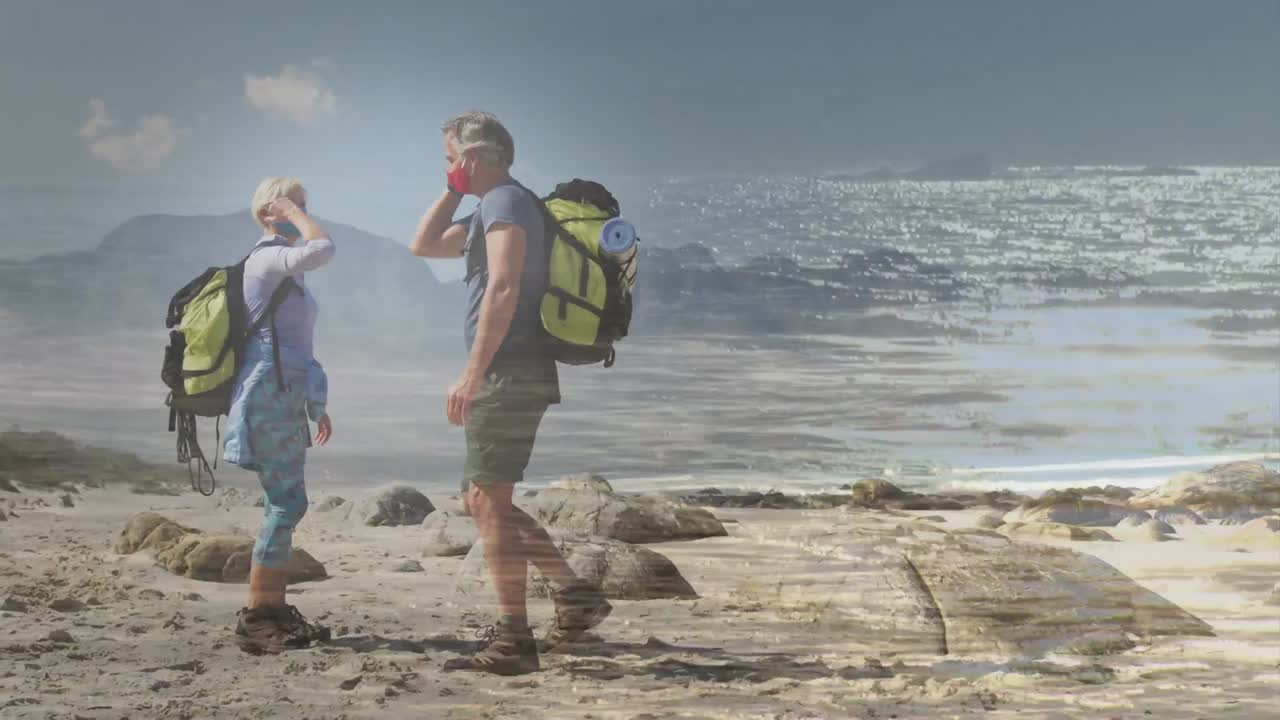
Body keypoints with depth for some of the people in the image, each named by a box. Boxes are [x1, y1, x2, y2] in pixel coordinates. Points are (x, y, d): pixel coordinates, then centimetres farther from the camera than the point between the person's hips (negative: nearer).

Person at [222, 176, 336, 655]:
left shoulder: (284, 268, 20)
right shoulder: (268, 258, -9)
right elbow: (322, 249, -30)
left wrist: (314, 405, 25)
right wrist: (292, 213, -12)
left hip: (284, 399, 10)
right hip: (270, 398, -10)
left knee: (285, 503, 10)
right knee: (286, 503, -12)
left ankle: (273, 611, 14)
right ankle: (255, 619, -10)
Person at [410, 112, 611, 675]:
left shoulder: (505, 201, -10)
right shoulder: (491, 207, 22)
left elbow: (502, 291, -22)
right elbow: (423, 246, 30)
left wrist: (471, 375, -24)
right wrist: (454, 190, 20)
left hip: (510, 374, -10)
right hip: (512, 376, 10)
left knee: (488, 501, -10)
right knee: (482, 501, 13)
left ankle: (512, 641, -11)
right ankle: (573, 594, 9)